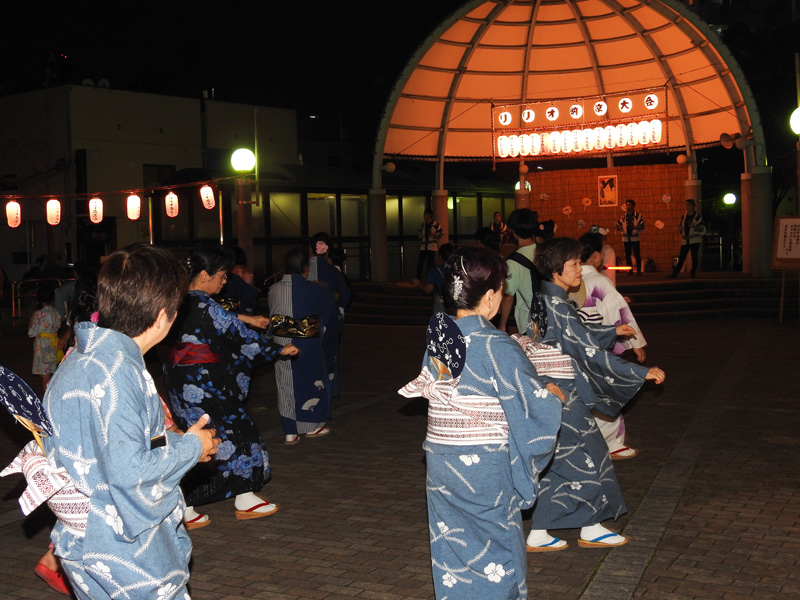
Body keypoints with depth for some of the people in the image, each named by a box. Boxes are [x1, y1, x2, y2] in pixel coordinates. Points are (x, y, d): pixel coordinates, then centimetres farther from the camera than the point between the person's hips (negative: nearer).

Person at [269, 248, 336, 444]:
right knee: (312, 381, 13)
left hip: (281, 345, 4)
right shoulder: (310, 289, -12)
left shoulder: (274, 289, -2)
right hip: (307, 346, -4)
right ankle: (312, 426, 23)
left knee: (285, 384, 10)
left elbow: (272, 313, 7)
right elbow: (329, 300, 6)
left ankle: (290, 432, 12)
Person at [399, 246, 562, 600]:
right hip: (486, 467, -6)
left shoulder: (437, 338, -1)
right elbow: (535, 405, -18)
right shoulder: (497, 348, -20)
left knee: (452, 550, 16)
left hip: (440, 464, 6)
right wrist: (554, 395, 6)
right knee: (497, 556, 10)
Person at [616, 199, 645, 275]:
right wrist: (619, 228, -7)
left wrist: (636, 227, -22)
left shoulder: (638, 215, 1)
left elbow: (642, 227, -2)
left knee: (637, 255, -6)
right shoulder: (623, 216, 9)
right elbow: (618, 224, 16)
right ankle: (630, 270, 14)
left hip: (635, 238, -3)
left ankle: (639, 271, 1)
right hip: (626, 238, 3)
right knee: (627, 255, 6)